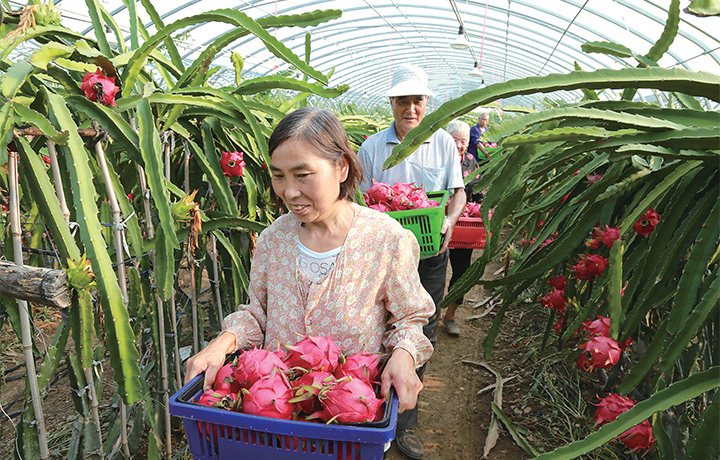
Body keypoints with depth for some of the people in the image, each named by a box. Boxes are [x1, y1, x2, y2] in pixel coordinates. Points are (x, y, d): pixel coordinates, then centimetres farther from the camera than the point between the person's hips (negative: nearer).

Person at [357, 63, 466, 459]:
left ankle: (404, 423, 22)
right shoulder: (372, 147, 1)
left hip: (430, 252, 1)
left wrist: (449, 220, -11)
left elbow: (458, 191, 9)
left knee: (422, 333, 7)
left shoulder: (443, 142, 3)